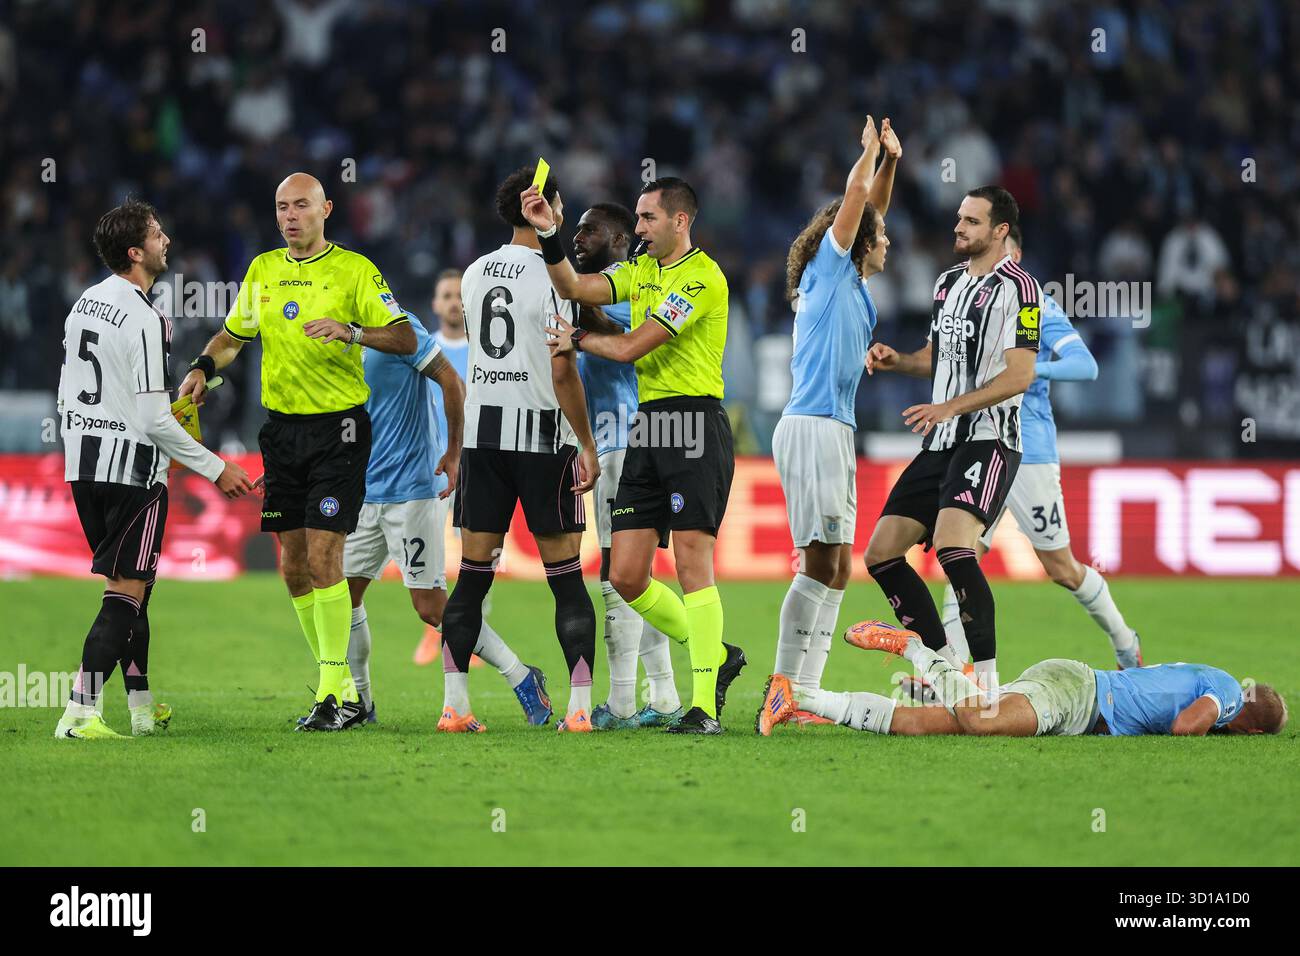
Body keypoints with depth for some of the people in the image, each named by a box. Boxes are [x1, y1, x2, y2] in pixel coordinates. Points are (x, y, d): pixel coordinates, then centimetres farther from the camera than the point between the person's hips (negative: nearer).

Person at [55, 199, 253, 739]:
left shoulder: (84, 304, 9)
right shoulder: (143, 320, -18)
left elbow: (66, 392, 17)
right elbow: (154, 419, -19)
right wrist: (216, 469, -11)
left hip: (83, 464, 9)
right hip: (133, 468, -9)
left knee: (129, 588, 17)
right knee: (126, 592, -6)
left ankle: (143, 709, 21)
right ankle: (79, 713, -14)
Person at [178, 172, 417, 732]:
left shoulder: (354, 270, -4)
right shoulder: (263, 270, 11)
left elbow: (405, 339, -9)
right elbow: (234, 334, 23)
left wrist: (352, 332, -26)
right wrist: (204, 367, 4)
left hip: (337, 427, -6)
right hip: (282, 428, 6)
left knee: (323, 557, -14)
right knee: (293, 567, 5)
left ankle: (333, 693, -9)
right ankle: (341, 687, 16)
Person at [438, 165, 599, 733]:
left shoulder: (475, 274, 8)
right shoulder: (552, 277, -10)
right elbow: (562, 371, -14)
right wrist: (586, 443, -8)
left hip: (482, 430, 5)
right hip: (543, 435, -5)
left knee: (473, 574, 6)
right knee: (565, 577, 1)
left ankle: (454, 705, 2)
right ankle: (580, 707, -4)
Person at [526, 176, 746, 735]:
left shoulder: (702, 278, -11)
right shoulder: (641, 271, 18)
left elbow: (631, 348, -12)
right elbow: (575, 288, 9)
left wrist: (576, 340, 4)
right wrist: (548, 234, -3)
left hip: (695, 422, -8)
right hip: (647, 427, 8)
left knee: (691, 559, -13)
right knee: (626, 577, 3)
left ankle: (705, 705, -12)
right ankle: (716, 655, 21)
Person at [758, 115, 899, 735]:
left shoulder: (851, 282, 20)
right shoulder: (829, 267, -2)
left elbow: (871, 207, 32)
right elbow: (855, 194, -5)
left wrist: (890, 159, 27)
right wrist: (871, 150, 9)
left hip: (834, 431, 10)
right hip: (812, 426, -10)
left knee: (836, 568, 6)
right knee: (820, 561, -15)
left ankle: (804, 695, 4)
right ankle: (780, 692, -19)